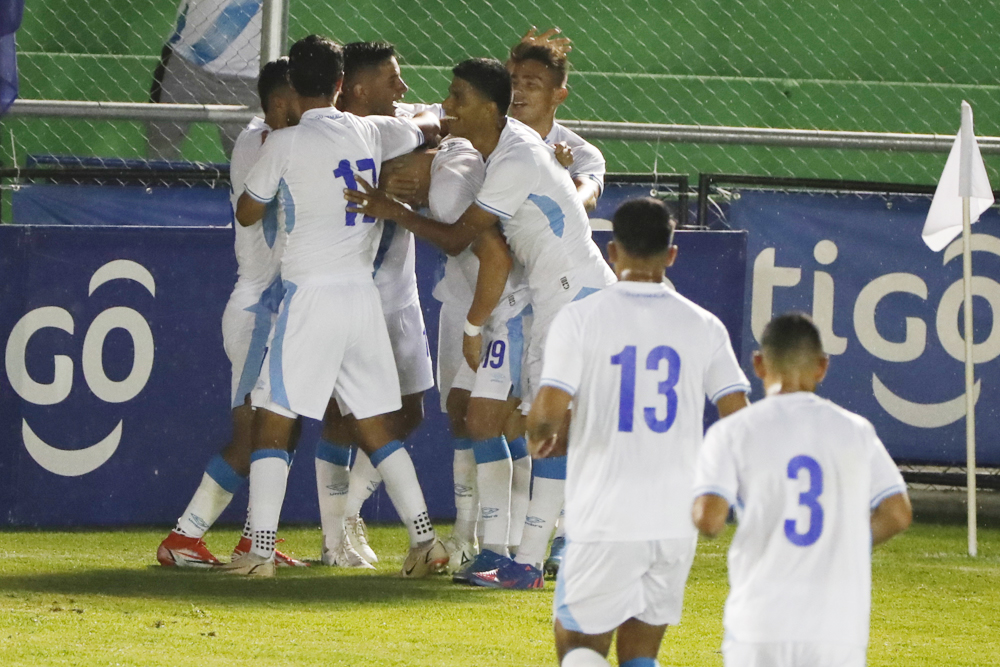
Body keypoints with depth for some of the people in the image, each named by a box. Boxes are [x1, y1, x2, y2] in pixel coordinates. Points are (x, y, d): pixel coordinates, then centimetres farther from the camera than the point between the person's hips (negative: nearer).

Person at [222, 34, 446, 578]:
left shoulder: (285, 144, -8)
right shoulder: (371, 133, 6)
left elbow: (247, 213, 6)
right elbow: (425, 130, 27)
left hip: (310, 294, -5)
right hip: (362, 292, 5)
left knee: (273, 421, -1)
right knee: (375, 426, 12)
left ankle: (260, 550, -7)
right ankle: (424, 539, 6)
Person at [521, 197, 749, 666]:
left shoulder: (580, 319, -5)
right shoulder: (703, 326, 4)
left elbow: (549, 409, -12)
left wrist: (539, 440, 11)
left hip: (604, 521, -3)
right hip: (677, 520, 3)